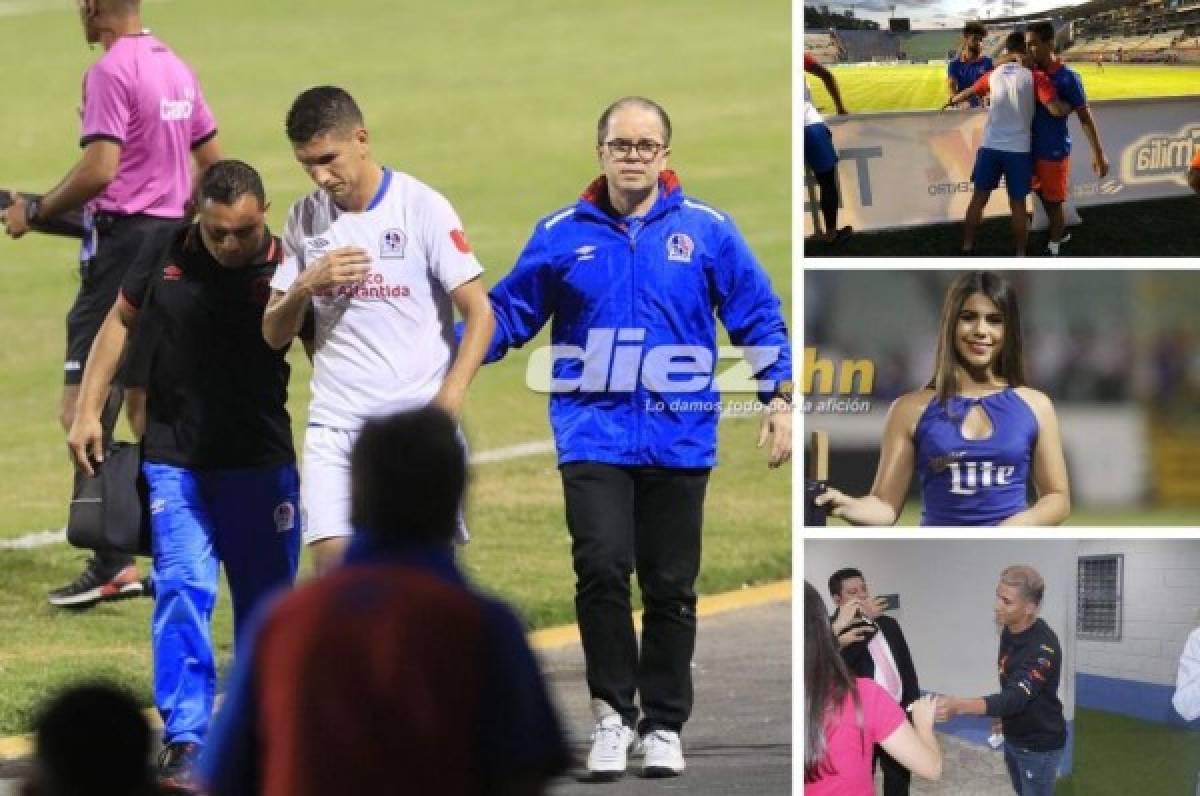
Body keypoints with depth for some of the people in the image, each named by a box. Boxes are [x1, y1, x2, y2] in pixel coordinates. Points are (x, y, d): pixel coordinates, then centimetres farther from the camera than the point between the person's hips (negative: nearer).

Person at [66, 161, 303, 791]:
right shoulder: (167, 258, -2)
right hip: (173, 461, 1)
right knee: (182, 590, -11)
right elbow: (120, 321, 13)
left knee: (267, 600, 5)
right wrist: (88, 409, 9)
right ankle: (183, 739, -12)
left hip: (262, 463, 0)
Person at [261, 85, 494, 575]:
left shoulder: (421, 207, -6)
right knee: (331, 559, -9)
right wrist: (305, 286, -9)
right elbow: (274, 334, 12)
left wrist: (449, 398, -19)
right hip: (334, 422, 3)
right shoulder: (306, 219, 8)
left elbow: (480, 313, -7)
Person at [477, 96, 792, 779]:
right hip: (593, 434, -1)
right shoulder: (562, 235, 4)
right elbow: (507, 312, 9)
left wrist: (779, 397, 1)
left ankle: (665, 724, 19)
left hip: (679, 438, 1)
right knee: (602, 569, -16)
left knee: (671, 588, 7)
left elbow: (759, 315, 7)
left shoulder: (707, 231, 3)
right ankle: (613, 712, -4)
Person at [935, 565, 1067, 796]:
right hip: (1013, 739, 8)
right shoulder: (1008, 632, -4)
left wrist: (958, 706, -57)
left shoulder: (1043, 647, -31)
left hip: (1039, 746, -8)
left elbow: (1017, 697, -44)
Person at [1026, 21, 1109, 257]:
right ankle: (1061, 233, 42)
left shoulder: (1067, 78, -18)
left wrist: (1099, 155, -14)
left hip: (1055, 150, -7)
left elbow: (1085, 117, -14)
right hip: (1033, 148, 7)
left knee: (1054, 201, 6)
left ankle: (1054, 248, 22)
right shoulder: (1031, 72, -1)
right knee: (1042, 195, 21)